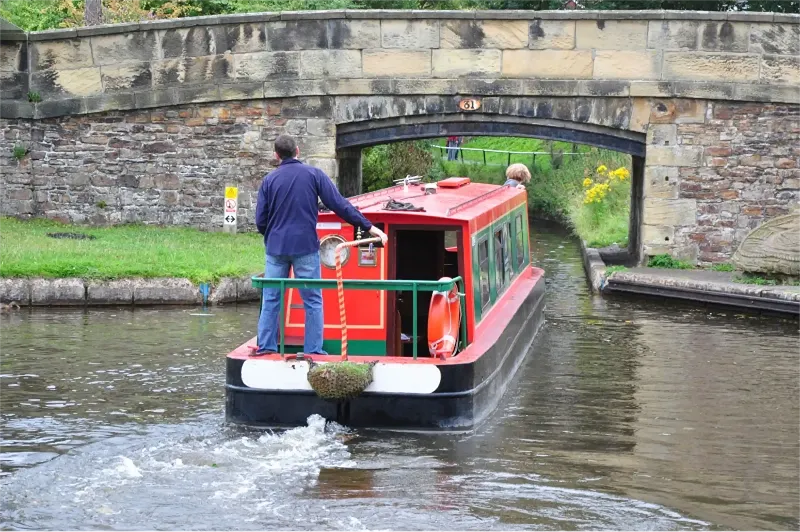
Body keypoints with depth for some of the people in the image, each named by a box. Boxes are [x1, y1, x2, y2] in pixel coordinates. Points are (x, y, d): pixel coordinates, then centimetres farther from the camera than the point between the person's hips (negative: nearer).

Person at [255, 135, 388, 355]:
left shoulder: (269, 180, 2)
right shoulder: (313, 174, -2)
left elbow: (260, 220, 3)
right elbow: (339, 204, -7)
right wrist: (368, 227, -3)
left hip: (276, 247, 2)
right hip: (305, 246, -2)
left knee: (271, 299, 9)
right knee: (312, 301, 4)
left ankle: (265, 346, 7)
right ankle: (313, 349, 2)